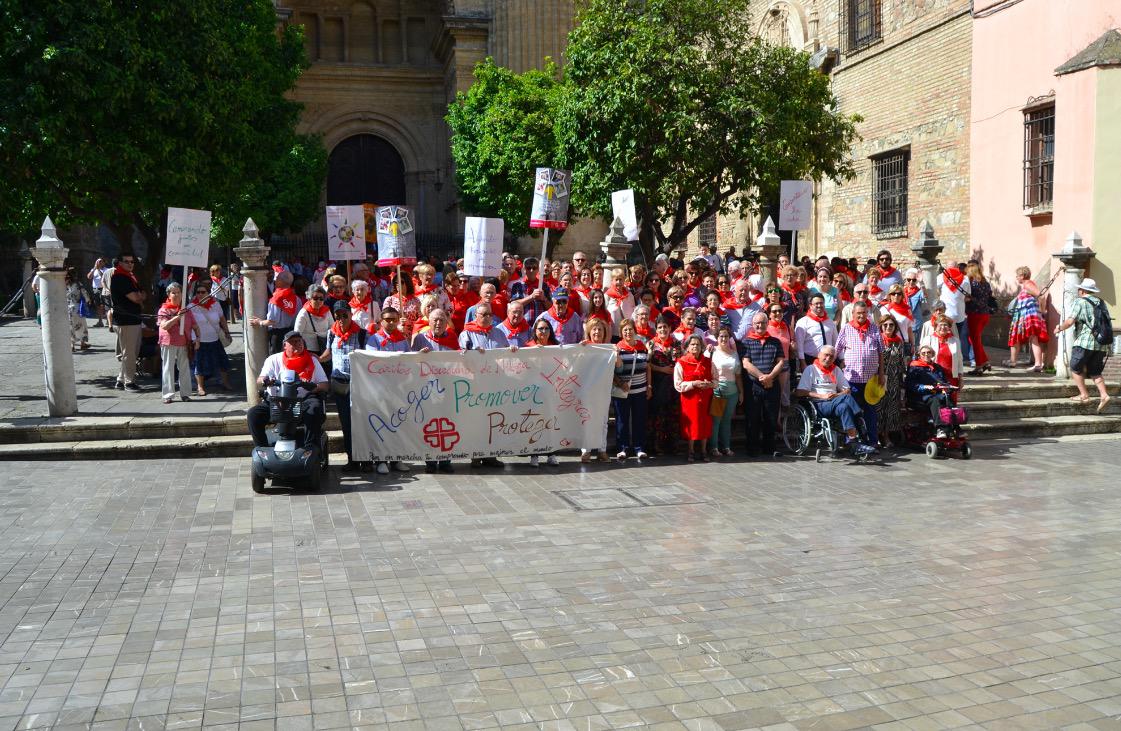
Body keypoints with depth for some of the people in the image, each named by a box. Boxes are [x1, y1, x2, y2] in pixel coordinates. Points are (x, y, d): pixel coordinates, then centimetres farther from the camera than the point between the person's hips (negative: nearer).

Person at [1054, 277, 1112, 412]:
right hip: (1101, 344, 6)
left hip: (1085, 342, -6)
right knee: (1095, 372, 14)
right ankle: (1104, 395, -2)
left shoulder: (1080, 301, -5)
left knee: (1076, 369, 8)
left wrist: (1060, 328, 4)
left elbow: (1070, 321, -14)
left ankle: (1084, 395, 5)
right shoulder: (1100, 303, 15)